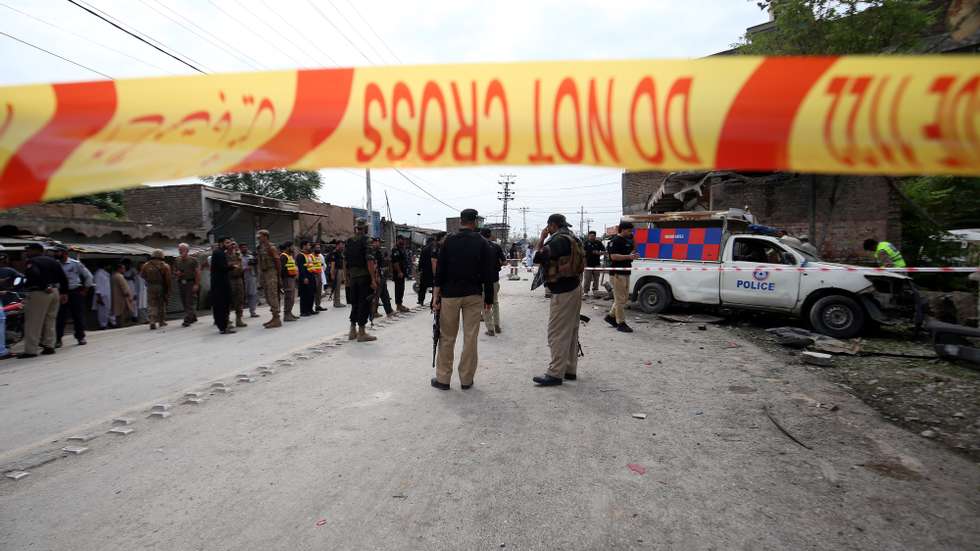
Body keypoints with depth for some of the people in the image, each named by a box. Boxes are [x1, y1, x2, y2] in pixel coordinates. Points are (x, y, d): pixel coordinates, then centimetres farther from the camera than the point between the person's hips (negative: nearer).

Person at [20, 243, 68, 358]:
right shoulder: (52, 261, 15)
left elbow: (35, 274, -26)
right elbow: (63, 277, 13)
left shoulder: (32, 262, -7)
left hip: (38, 293, -8)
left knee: (33, 323, -4)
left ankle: (30, 350, -3)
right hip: (54, 292, 8)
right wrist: (64, 292, 15)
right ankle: (49, 346, 15)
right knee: (50, 321, 14)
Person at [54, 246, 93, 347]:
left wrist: (85, 290, 1)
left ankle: (80, 337, 16)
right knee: (60, 317, 0)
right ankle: (58, 339, 6)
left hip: (75, 293, -2)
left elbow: (88, 275, 2)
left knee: (78, 316, 4)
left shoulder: (75, 263, -4)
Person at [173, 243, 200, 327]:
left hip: (191, 283, -6)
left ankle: (187, 320, -11)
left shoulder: (193, 260, -3)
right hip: (181, 283, 6)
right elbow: (174, 271, 23)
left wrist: (197, 284, -14)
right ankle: (193, 317, 22)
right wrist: (177, 273, -3)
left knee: (190, 302, -9)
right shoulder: (177, 261, 13)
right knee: (184, 303, 9)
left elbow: (198, 272, -6)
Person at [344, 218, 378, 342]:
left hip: (353, 276, 7)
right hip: (365, 276, -7)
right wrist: (373, 279, -19)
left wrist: (348, 277, 20)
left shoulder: (348, 242, 10)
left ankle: (353, 331, 21)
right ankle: (361, 333, 2)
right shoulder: (367, 241, -12)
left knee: (355, 303, 16)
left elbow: (345, 261, 12)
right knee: (364, 303, -1)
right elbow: (370, 261, -19)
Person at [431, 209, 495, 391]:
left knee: (447, 338, 7)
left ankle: (443, 378, 11)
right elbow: (488, 274, -2)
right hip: (474, 296, 0)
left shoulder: (449, 241, 0)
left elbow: (440, 270, -3)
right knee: (471, 338, 6)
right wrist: (488, 299, 5)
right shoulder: (483, 243, 0)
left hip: (450, 294, 0)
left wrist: (436, 296, -1)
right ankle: (466, 379, 12)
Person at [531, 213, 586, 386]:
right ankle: (570, 370, 20)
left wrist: (541, 238, -8)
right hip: (574, 289, 10)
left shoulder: (559, 240, -16)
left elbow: (538, 258, -19)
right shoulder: (572, 238, 15)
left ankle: (555, 373, -5)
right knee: (571, 332, 13)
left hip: (562, 293, -10)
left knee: (557, 334, -7)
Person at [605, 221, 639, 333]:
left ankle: (611, 316, 27)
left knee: (624, 297, 14)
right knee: (620, 299, -5)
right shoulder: (615, 241, -12)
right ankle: (621, 323, 1)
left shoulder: (628, 241, 15)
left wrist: (633, 256, 5)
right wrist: (628, 256, -24)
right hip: (617, 273, -9)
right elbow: (613, 256, -21)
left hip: (626, 272, 10)